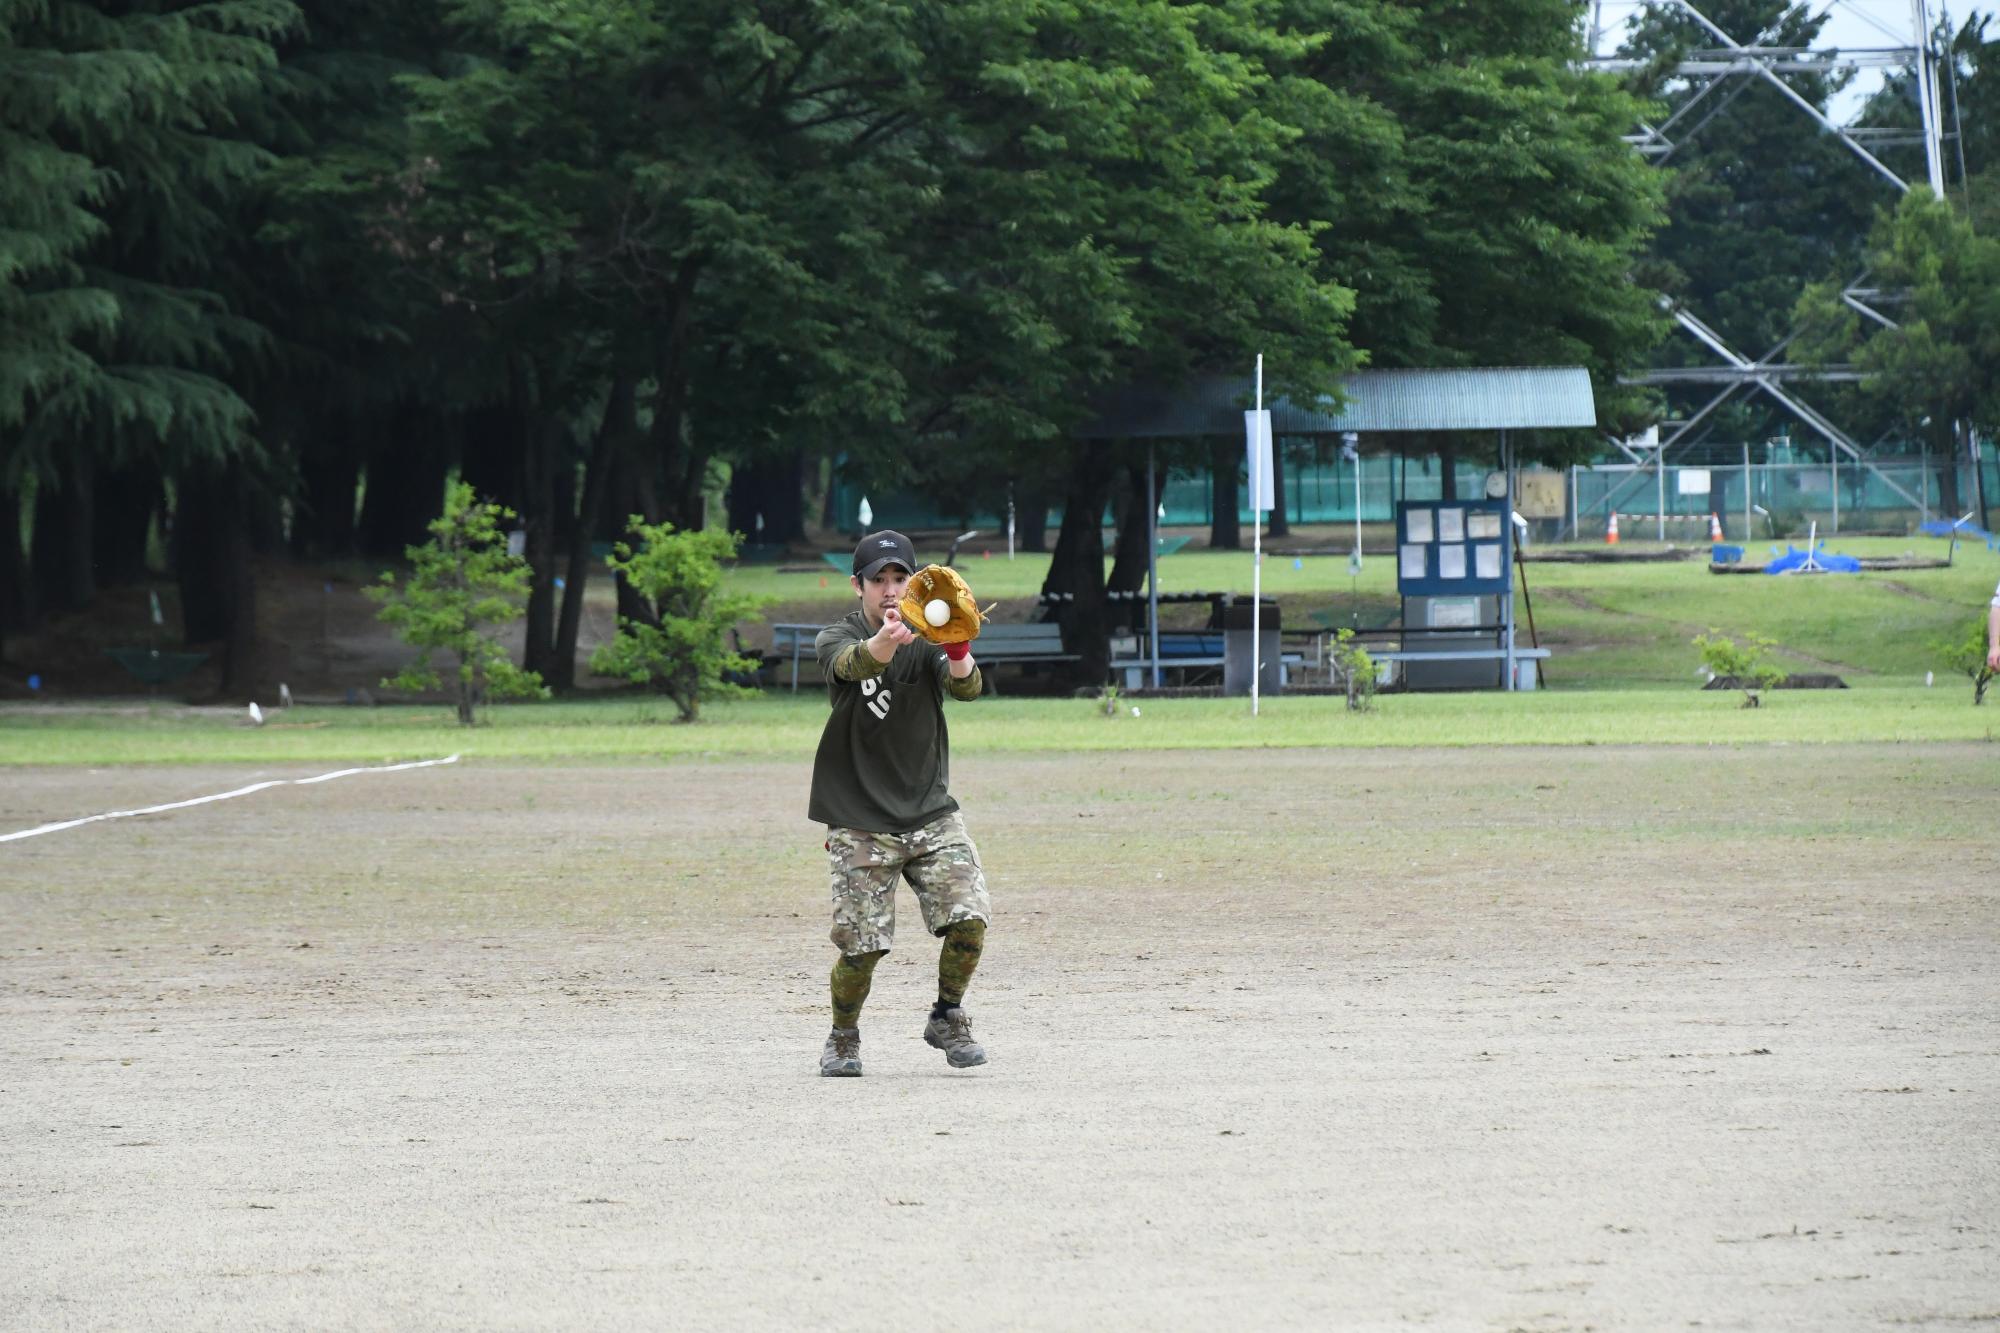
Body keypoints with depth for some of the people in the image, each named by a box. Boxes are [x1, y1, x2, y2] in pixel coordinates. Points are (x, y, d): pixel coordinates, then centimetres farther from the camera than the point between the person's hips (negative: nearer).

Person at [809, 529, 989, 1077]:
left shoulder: (929, 638, 2)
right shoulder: (838, 637, -3)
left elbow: (966, 687, -18)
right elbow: (851, 663, -28)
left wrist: (959, 656, -43)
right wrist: (886, 641, -52)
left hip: (932, 815, 2)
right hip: (860, 823, -2)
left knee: (969, 920, -13)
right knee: (861, 946, -7)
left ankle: (947, 1018, 13)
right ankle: (844, 1034, 21)